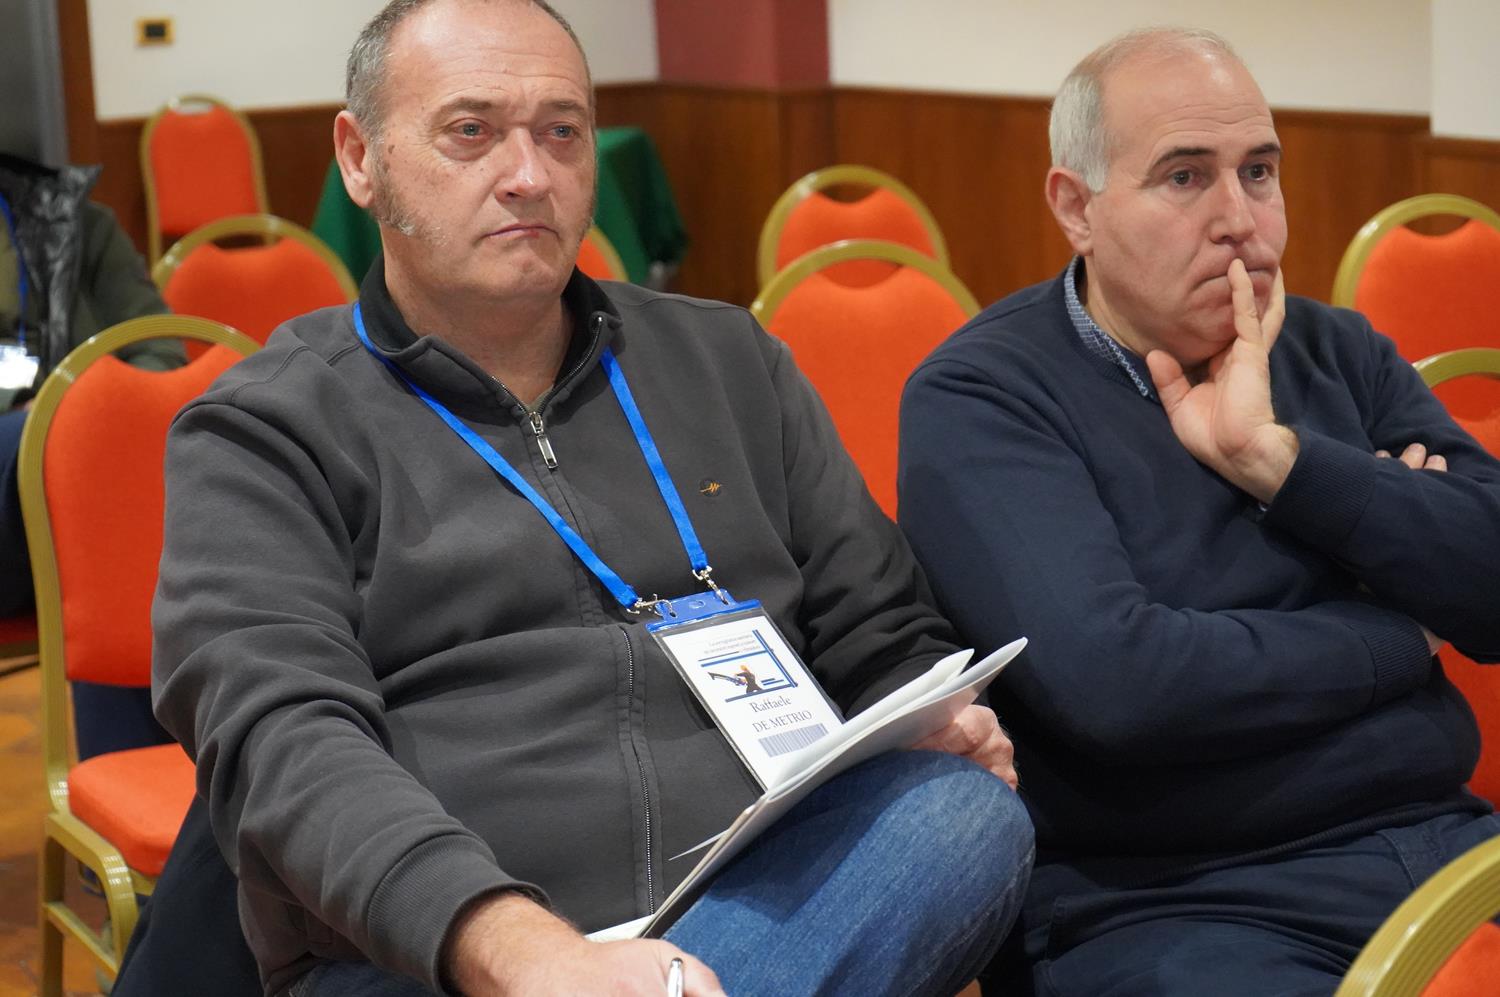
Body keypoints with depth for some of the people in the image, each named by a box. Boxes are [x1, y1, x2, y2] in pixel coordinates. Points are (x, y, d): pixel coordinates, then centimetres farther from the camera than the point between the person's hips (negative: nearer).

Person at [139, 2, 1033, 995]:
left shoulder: (731, 363, 20)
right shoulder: (260, 433, 5)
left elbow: (882, 633, 23)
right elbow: (282, 741, -11)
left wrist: (938, 722, -3)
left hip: (771, 907, 6)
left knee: (968, 813, -28)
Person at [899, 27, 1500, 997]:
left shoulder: (1341, 354, 13)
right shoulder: (979, 397, -5)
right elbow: (1112, 680, -19)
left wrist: (1275, 455, -9)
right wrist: (1400, 639, -4)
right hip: (1167, 904, -5)